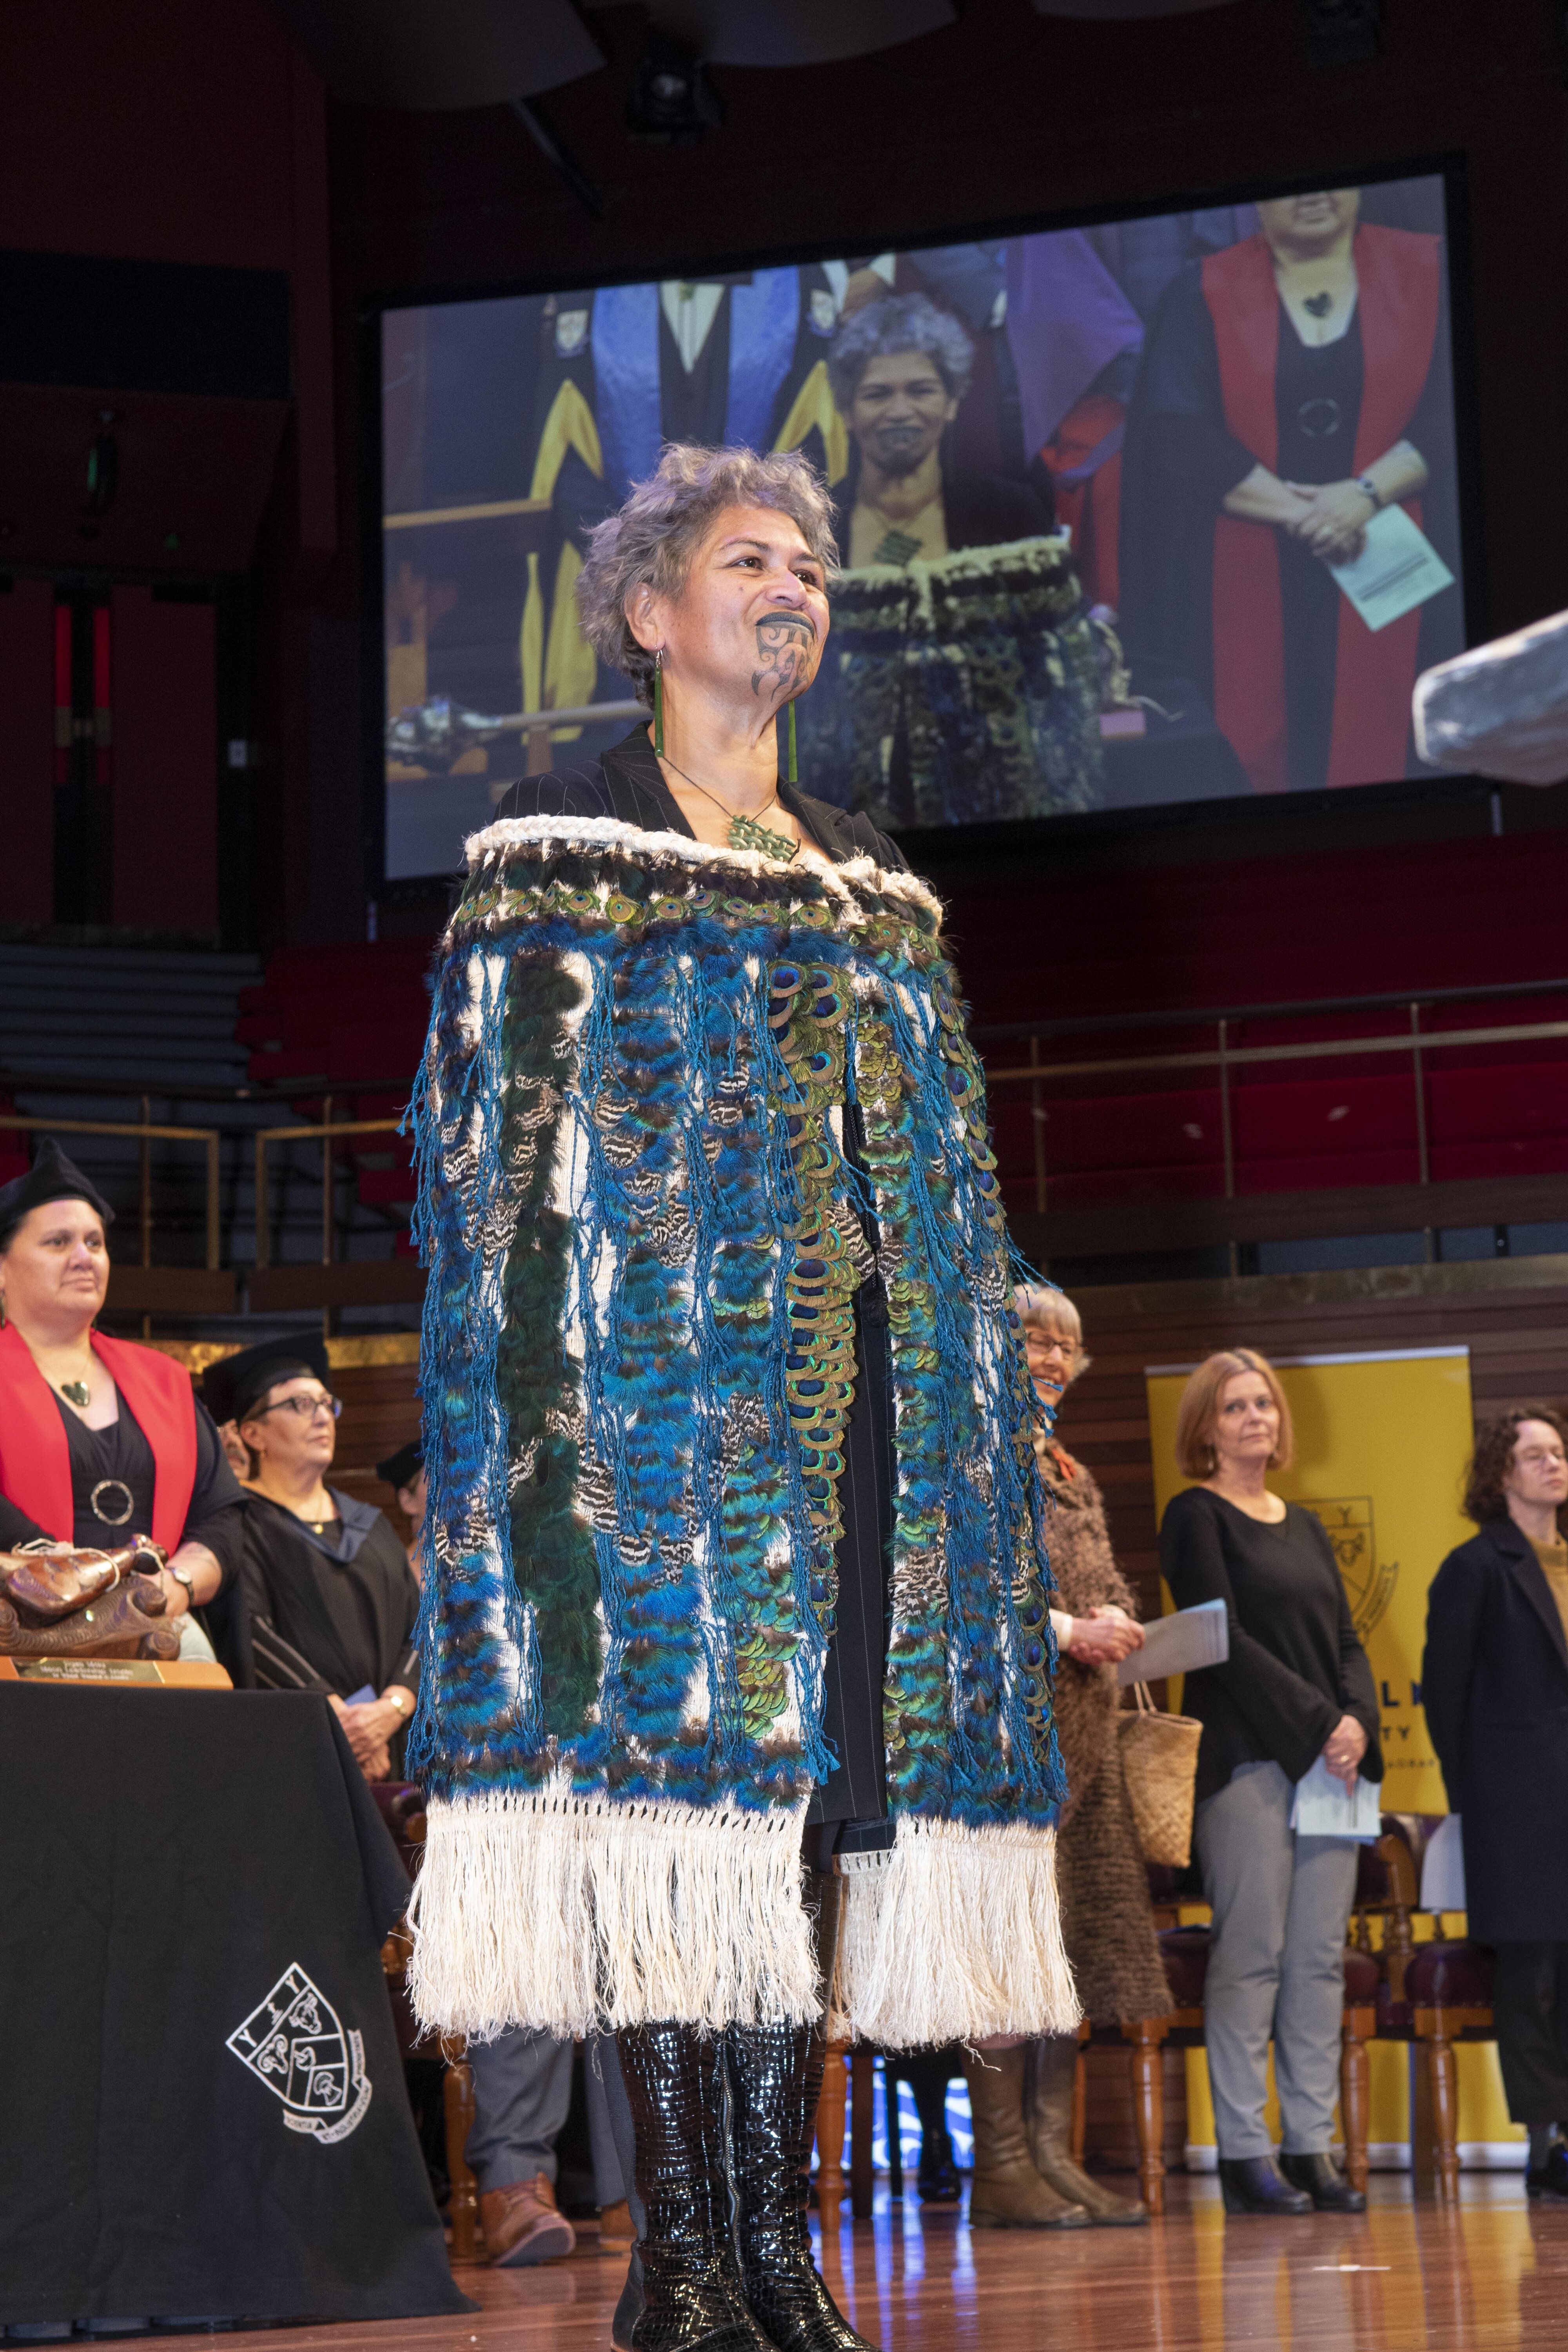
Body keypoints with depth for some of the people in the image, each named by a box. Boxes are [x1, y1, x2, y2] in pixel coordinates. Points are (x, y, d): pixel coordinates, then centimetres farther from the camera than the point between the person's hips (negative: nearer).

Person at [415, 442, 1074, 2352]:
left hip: (850, 1385, 6)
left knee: (814, 1761, 0)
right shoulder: (564, 840, 5)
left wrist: (955, 1373, 11)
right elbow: (504, 1127, -2)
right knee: (673, 1738, -12)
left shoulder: (873, 883, 22)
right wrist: (557, 1379, -13)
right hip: (662, 1357, -5)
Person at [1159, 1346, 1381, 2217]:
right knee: (1251, 1957, -8)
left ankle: (1312, 2145, 5)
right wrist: (1316, 1722, -14)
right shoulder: (1196, 1517, 1)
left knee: (1321, 1957, 3)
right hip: (1247, 1761, -6)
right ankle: (1244, 2150, -5)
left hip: (1331, 1761, 6)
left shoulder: (1305, 1526, 20)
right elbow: (1224, 1640, -9)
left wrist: (1359, 1721, -4)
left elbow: (1347, 1639, 16)